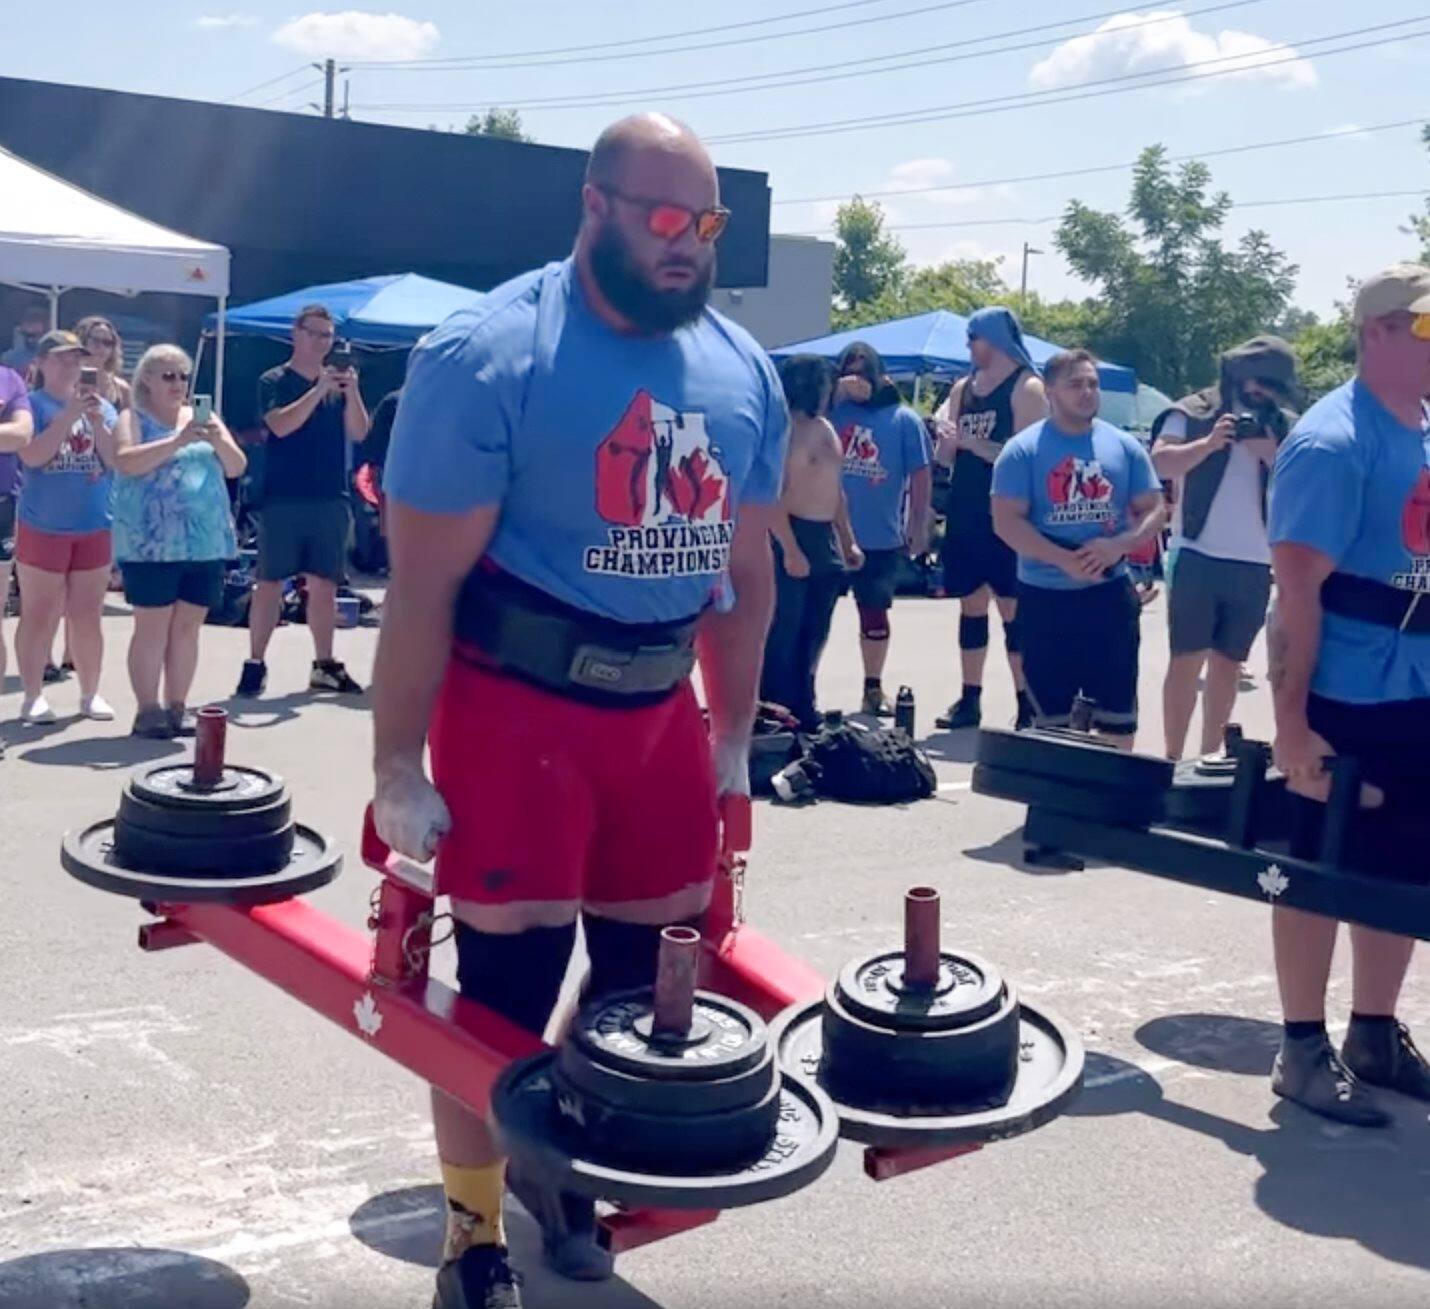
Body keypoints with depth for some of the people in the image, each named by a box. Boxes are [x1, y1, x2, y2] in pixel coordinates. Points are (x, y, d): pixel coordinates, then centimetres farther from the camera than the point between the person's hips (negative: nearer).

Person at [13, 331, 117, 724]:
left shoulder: (100, 406, 8)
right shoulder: (32, 405, -2)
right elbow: (32, 456, -15)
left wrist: (97, 421, -13)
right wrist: (69, 415, -20)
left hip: (95, 527, 3)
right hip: (43, 527, -3)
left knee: (87, 617, 10)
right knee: (39, 617, 2)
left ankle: (90, 693, 19)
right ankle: (32, 695, 10)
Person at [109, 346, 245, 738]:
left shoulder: (204, 418, 15)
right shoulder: (134, 419, 2)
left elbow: (236, 468, 9)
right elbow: (125, 462, -15)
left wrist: (219, 441, -10)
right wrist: (177, 441, -21)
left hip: (206, 543, 5)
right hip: (153, 543, -4)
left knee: (187, 627, 7)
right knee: (153, 627, -3)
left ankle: (177, 707, 14)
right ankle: (148, 710, 2)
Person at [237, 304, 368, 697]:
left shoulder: (338, 383, 10)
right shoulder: (274, 381, 0)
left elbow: (358, 433, 0)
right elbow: (281, 425, -16)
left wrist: (352, 391, -15)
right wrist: (320, 389, -21)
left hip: (330, 500, 4)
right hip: (283, 500, -4)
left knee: (324, 585, 9)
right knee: (270, 583, -1)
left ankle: (324, 665, 17)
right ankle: (255, 664, 6)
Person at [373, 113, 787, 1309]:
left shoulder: (743, 372, 3)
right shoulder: (488, 355, -15)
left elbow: (747, 569, 12)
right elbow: (422, 583, -14)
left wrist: (734, 737, 12)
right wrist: (400, 769, -13)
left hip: (660, 705, 6)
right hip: (517, 707, -6)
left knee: (656, 969, 14)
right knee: (505, 984, 1)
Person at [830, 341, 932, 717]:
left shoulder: (904, 418, 1)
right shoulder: (833, 411, 5)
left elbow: (921, 475, 1)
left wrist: (919, 527, -3)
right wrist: (836, 395, -15)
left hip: (881, 539, 0)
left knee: (874, 613, 11)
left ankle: (873, 689, 23)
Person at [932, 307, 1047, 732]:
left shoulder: (1027, 387, -7)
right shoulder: (963, 388, 14)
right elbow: (946, 458, 16)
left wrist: (970, 441, -18)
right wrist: (946, 437, -6)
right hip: (964, 516, 7)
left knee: (1013, 609, -5)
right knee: (971, 606, 11)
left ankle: (1027, 705, -1)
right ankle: (970, 700, 17)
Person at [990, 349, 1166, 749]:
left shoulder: (1124, 446, 5)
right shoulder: (1023, 450, -4)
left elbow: (1154, 510, 5)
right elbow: (1006, 521, -11)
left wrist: (1117, 546, -15)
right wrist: (1065, 560, -22)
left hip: (1110, 592, 2)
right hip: (1044, 596, -2)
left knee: (1117, 708, 8)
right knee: (1051, 712, 8)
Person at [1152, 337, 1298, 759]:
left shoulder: (1285, 427, 11)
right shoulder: (1194, 413, 0)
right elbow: (1159, 464, -12)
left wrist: (1271, 455, -10)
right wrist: (1209, 442, -22)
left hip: (1255, 566, 4)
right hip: (1198, 557, -4)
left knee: (1228, 663, 10)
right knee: (1188, 660, -3)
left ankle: (1210, 756, 20)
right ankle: (1173, 758, 3)